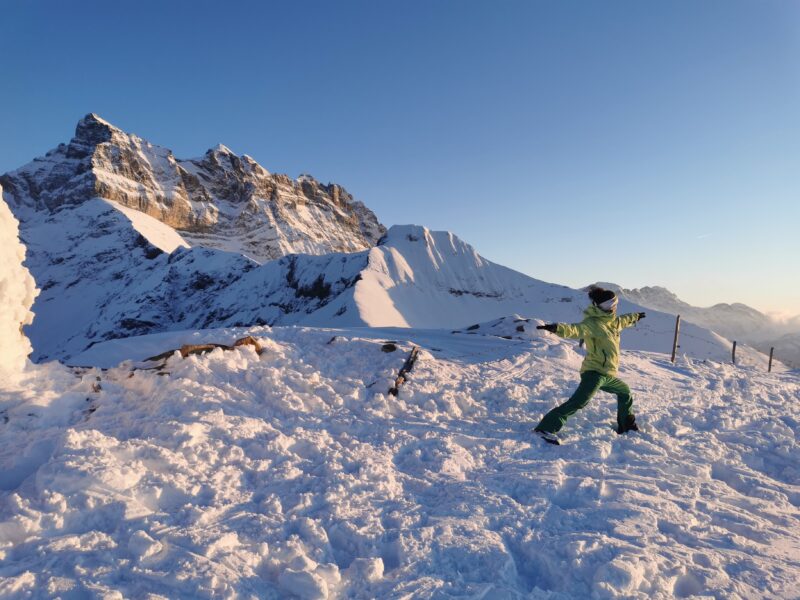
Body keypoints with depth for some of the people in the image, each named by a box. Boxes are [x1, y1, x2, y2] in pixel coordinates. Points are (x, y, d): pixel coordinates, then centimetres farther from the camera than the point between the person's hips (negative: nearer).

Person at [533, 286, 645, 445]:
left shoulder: (611, 321, 13)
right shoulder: (592, 323, -17)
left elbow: (622, 321, 37)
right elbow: (576, 329, -36)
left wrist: (635, 317, 56)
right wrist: (557, 328, -56)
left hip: (608, 374, 10)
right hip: (594, 371, -10)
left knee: (625, 392, 31)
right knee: (578, 401, -26)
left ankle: (626, 425, 53)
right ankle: (546, 428, -30)